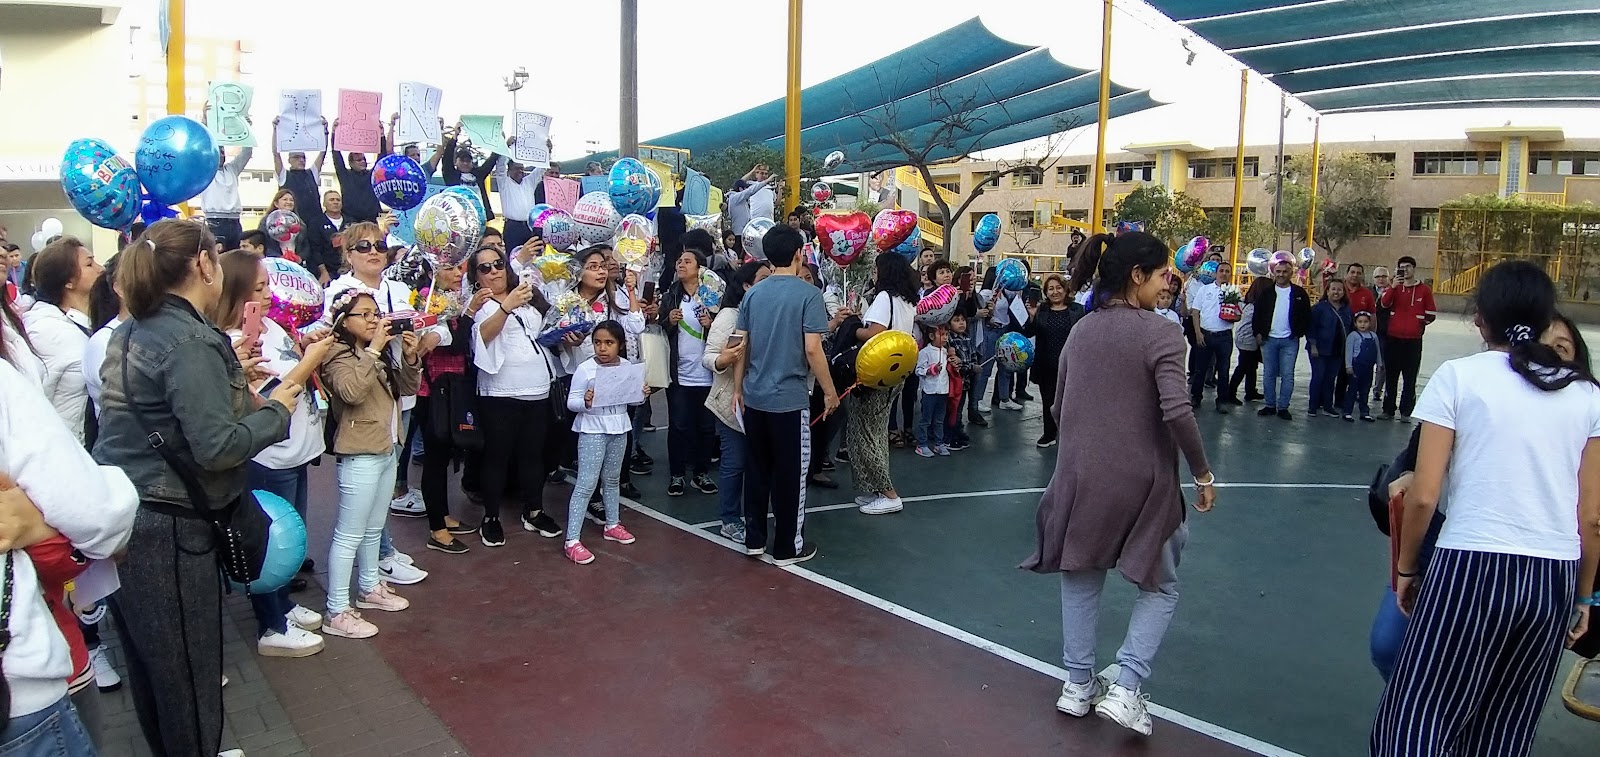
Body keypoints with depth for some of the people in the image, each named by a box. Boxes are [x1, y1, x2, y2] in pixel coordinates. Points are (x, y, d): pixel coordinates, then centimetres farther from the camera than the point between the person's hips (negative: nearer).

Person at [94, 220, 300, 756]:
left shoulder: (132, 332, 8)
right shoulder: (191, 341, -19)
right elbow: (216, 446, -24)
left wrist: (230, 383, 13)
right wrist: (275, 409, -10)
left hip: (119, 515, 9)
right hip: (166, 529, -9)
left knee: (148, 664, 22)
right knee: (187, 670, 5)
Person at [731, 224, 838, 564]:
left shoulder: (753, 293, 5)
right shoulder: (808, 293, -10)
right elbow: (812, 349, -16)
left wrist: (737, 388, 14)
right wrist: (829, 391, -5)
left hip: (754, 397, 5)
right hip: (790, 398, -5)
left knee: (757, 468, 16)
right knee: (790, 473, 5)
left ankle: (754, 539, 24)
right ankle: (788, 547, 14)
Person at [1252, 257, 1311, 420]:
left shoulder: (1299, 293, 2)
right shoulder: (1266, 292, 4)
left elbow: (1306, 316, 5)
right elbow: (1257, 314, 6)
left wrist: (1299, 333, -2)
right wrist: (1258, 333, -1)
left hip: (1290, 341, -1)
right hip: (1269, 339, 2)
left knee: (1287, 375, -1)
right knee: (1269, 374, 6)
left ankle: (1283, 407, 4)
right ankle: (1270, 405, 13)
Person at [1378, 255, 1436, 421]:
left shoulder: (1424, 290, 2)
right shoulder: (1394, 288, 8)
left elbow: (1431, 314, 7)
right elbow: (1384, 303, -13)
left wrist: (1419, 324, 5)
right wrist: (1393, 286, -23)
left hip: (1413, 340, -2)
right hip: (1393, 338, 2)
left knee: (1410, 378, 2)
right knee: (1390, 376, 7)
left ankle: (1406, 412, 5)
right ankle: (1388, 410, 12)